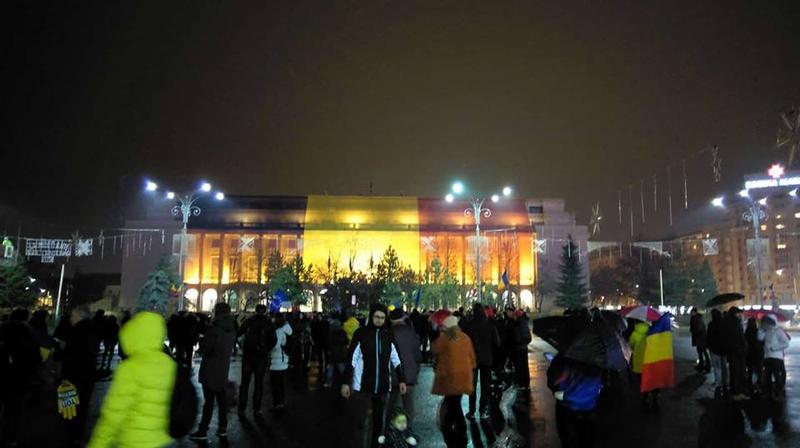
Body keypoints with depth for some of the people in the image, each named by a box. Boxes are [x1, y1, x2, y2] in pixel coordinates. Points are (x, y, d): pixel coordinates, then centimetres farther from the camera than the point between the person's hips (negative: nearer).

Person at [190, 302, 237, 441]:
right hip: (223, 369, 6)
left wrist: (201, 340, 5)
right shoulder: (232, 330, 6)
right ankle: (222, 428, 17)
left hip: (210, 369, -6)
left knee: (209, 400, -3)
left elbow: (204, 348, -15)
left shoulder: (215, 329, -16)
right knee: (222, 399, 11)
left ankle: (203, 431, 3)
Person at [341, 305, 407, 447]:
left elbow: (396, 359, 11)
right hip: (363, 386, -3)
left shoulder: (388, 335, 4)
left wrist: (401, 380, 9)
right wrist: (346, 382, -8)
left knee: (380, 419, 9)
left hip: (383, 386, 3)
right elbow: (351, 359, -5)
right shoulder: (361, 333, -6)